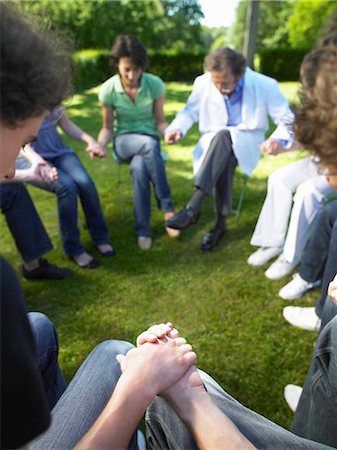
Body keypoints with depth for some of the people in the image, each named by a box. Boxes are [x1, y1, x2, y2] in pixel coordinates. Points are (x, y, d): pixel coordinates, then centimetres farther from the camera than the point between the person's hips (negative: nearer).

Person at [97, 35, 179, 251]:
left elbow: (160, 122, -3)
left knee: (139, 168, -37)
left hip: (150, 142, 1)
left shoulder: (155, 84, -10)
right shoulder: (108, 90, -10)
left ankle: (143, 229, -20)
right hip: (124, 141, 0)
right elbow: (108, 128, -1)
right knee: (149, 145, -38)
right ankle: (167, 208, -28)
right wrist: (99, 144, -23)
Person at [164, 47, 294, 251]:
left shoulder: (265, 86, -12)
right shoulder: (203, 83, -7)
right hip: (213, 142, 2)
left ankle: (193, 207, -43)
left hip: (247, 142, -1)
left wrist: (280, 140, -30)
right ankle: (221, 221, -28)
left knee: (223, 137, -38)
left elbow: (288, 120, -7)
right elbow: (190, 112, 6)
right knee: (224, 158, -37)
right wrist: (176, 128, -16)